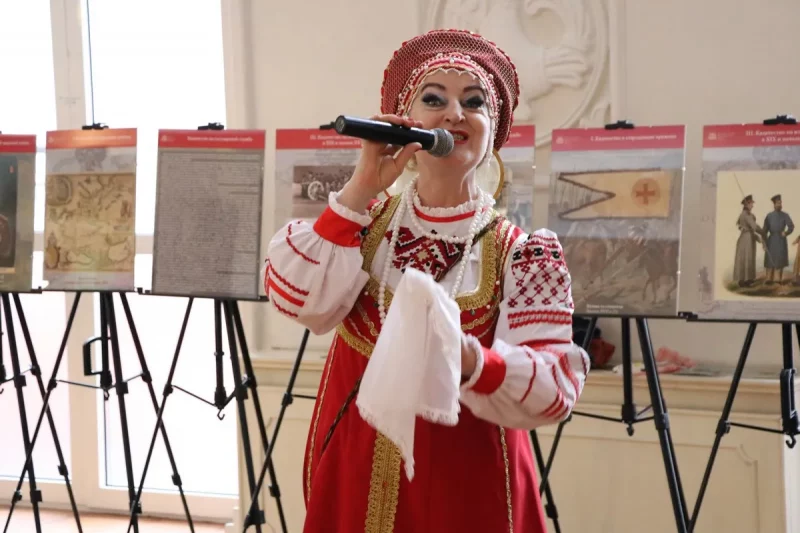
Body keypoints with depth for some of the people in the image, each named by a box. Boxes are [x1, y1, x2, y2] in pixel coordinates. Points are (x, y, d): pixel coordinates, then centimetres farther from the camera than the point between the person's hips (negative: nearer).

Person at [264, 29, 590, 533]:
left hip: (466, 490, -2)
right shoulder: (366, 221, 1)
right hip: (352, 478, 2)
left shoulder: (523, 253, -8)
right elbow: (297, 301, -14)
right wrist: (360, 189, -16)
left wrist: (471, 361, -35)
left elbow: (556, 387, -17)